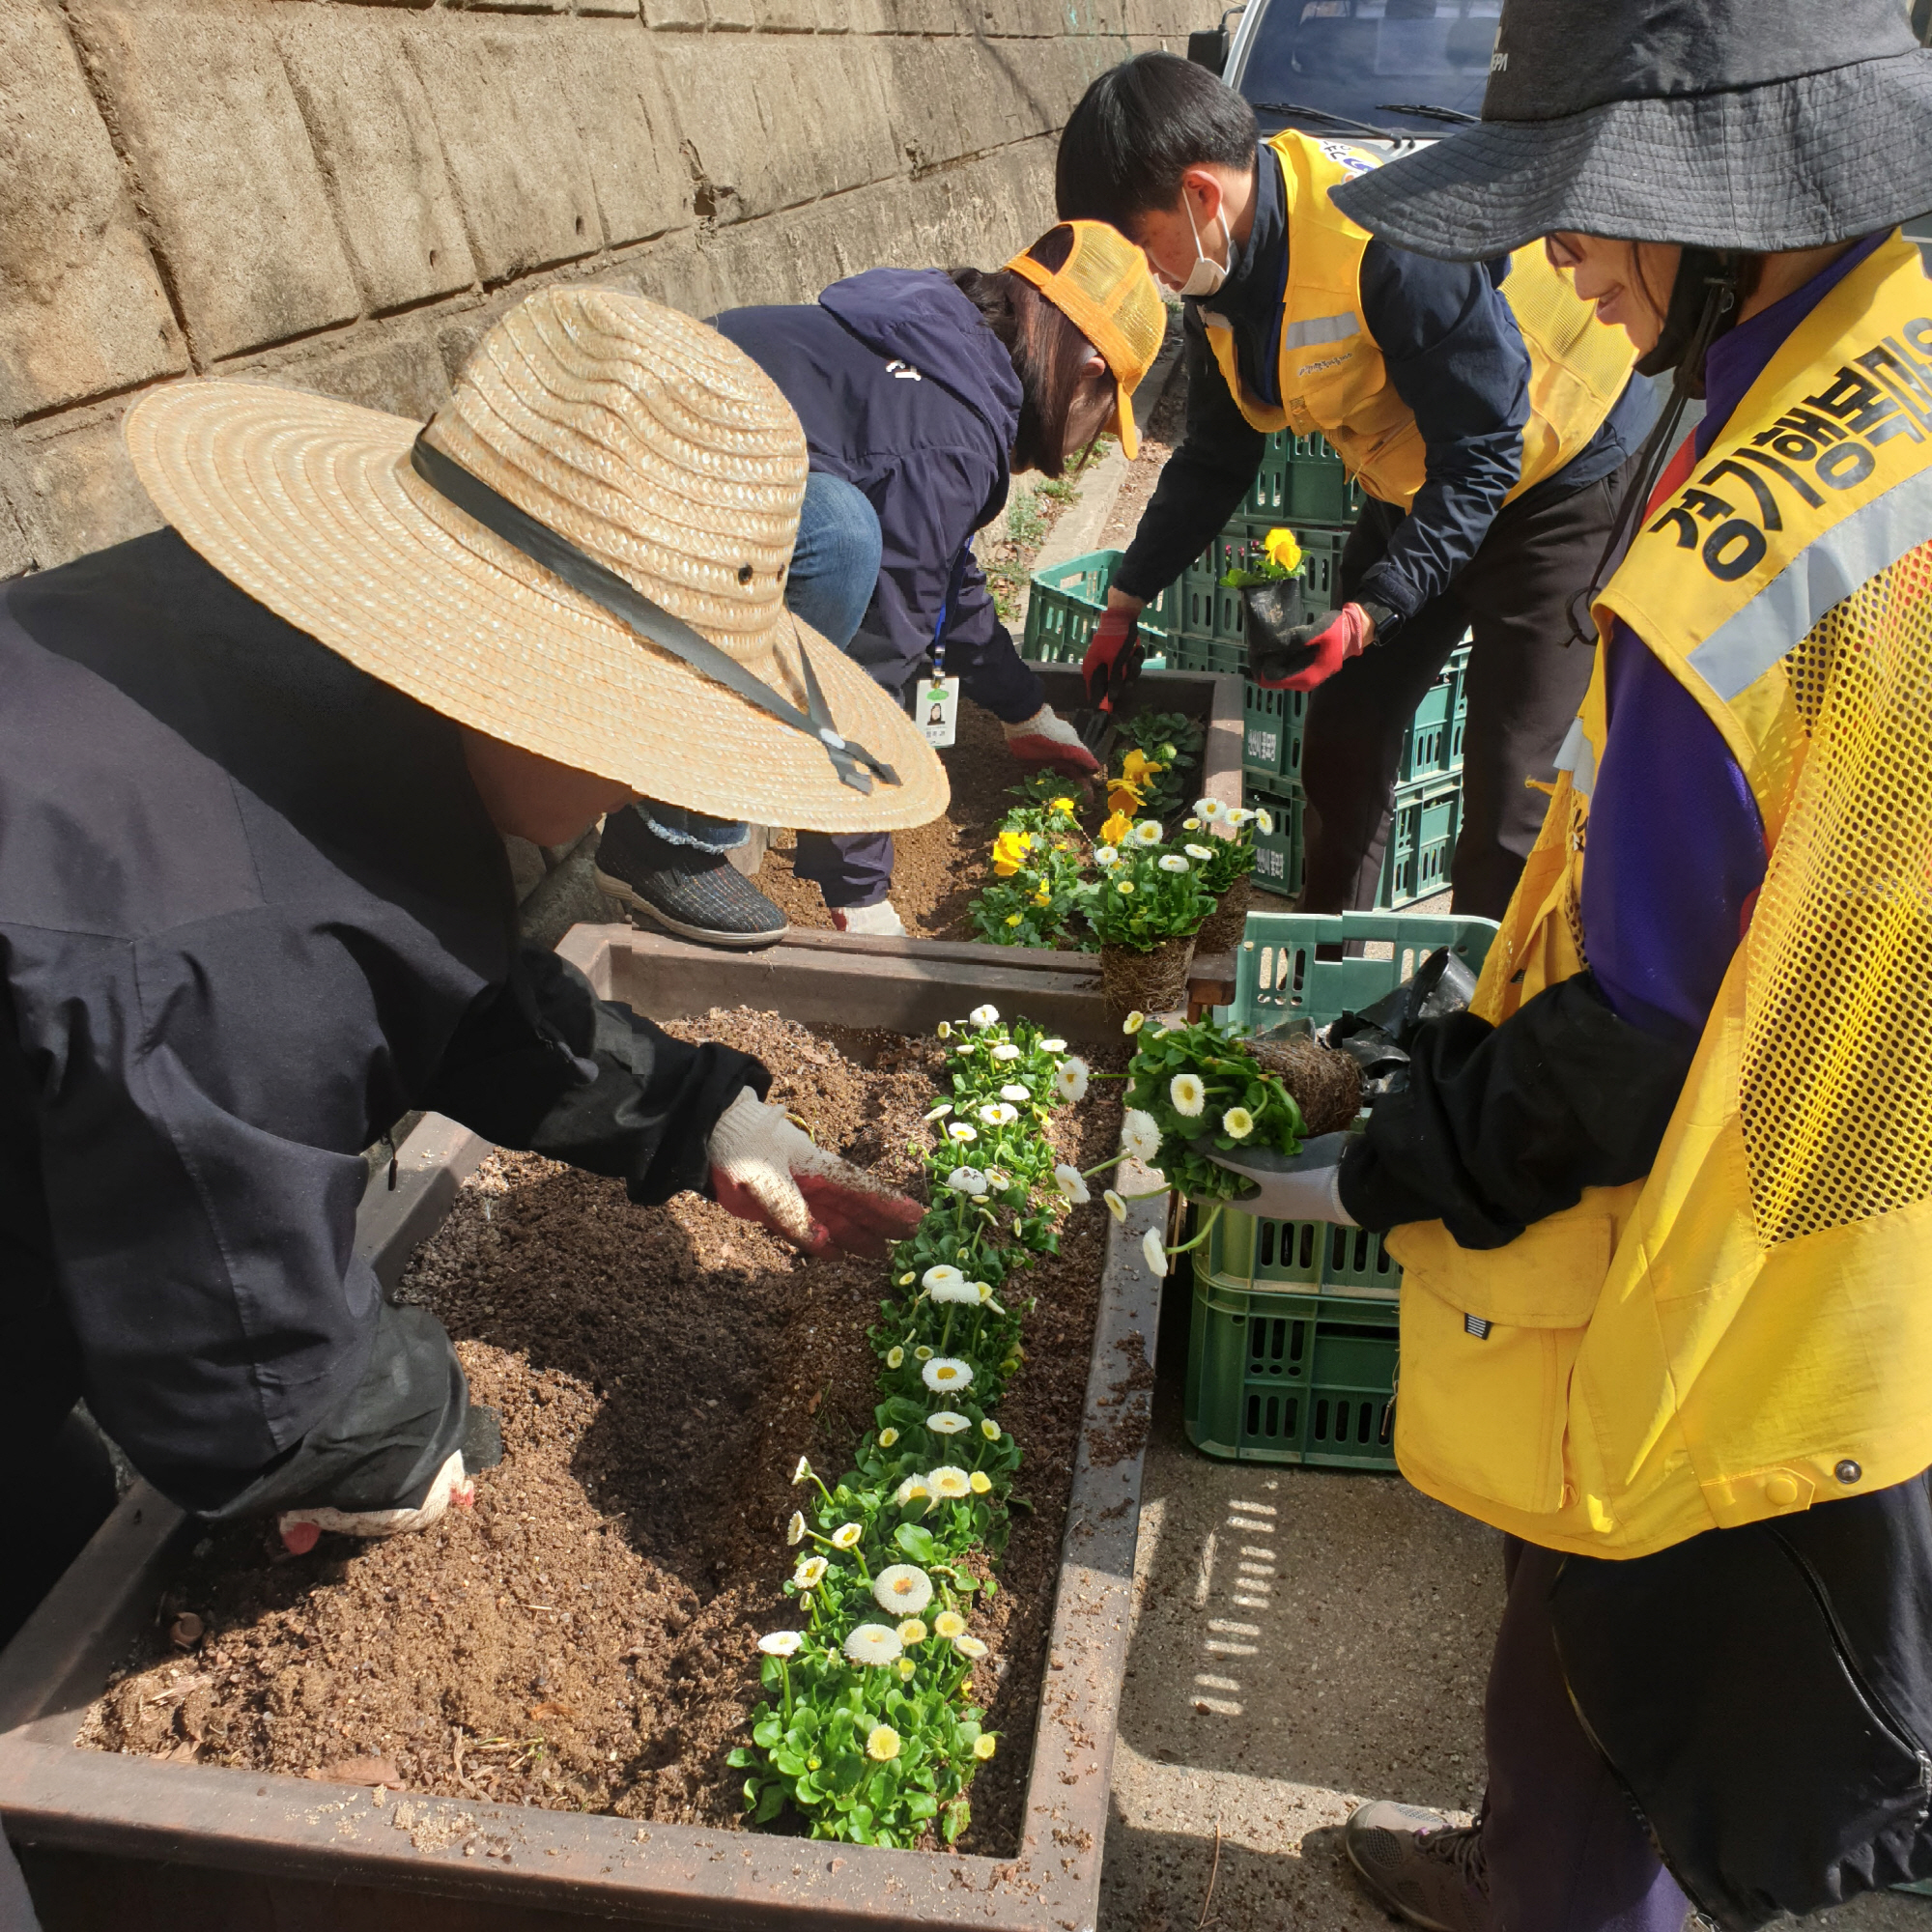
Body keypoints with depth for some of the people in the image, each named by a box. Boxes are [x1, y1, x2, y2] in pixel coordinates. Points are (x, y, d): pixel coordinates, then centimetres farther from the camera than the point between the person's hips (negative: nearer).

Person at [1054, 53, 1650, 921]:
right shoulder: (1226, 271, -5)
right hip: (1420, 485, 8)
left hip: (1561, 479, -8)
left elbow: (1482, 454, -28)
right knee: (1344, 732, 10)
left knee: (1513, 788, -11)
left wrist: (1368, 616, -33)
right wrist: (1126, 606, 10)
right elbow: (1213, 458, 8)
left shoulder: (1388, 239, -33)